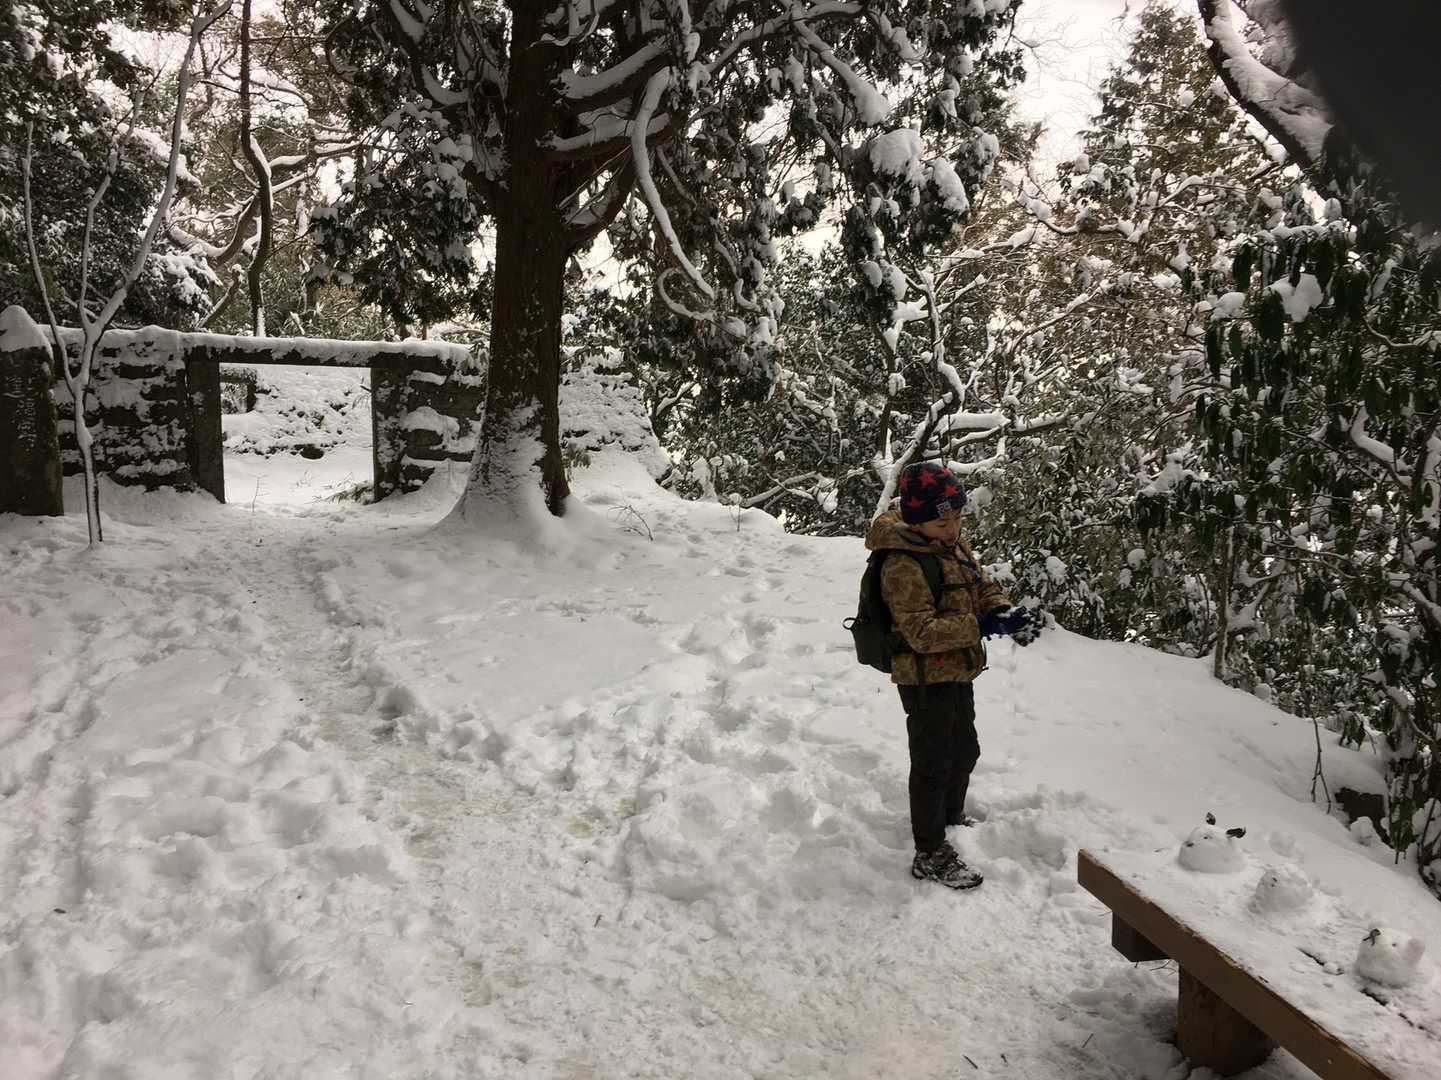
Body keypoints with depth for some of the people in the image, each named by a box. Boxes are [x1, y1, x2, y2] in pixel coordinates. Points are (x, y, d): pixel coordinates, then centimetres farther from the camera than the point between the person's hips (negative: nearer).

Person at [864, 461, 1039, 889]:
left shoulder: (955, 545, 3)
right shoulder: (902, 565, -26)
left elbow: (983, 587, 12)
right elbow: (922, 632, -30)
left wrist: (1006, 612, -10)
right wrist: (981, 626, -31)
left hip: (958, 673, 9)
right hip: (925, 680, -9)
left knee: (965, 751, 26)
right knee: (933, 763, 2)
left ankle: (951, 816, 50)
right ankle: (931, 855, 17)